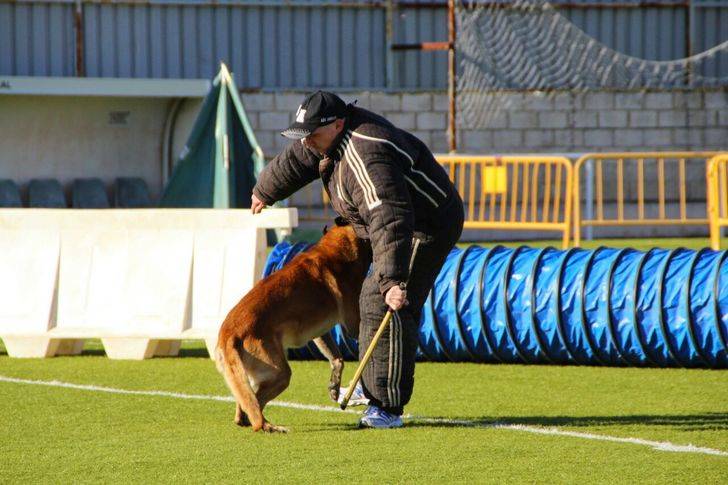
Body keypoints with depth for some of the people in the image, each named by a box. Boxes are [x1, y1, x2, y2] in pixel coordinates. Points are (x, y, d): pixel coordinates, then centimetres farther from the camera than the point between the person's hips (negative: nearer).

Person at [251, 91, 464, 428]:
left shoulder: (366, 159, -35)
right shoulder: (331, 137, -2)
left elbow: (389, 223, -43)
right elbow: (294, 161, 19)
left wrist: (393, 280, -50)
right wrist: (264, 192, 36)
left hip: (427, 226, -11)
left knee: (385, 307, -19)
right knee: (372, 302, 22)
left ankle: (388, 407, -20)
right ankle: (372, 387, 39)